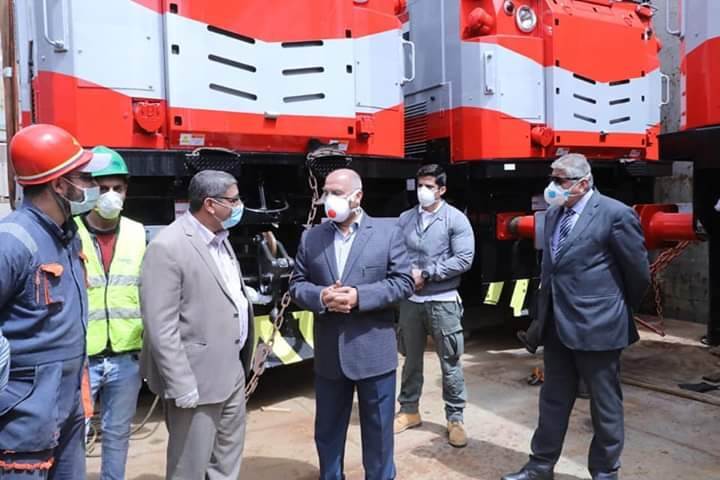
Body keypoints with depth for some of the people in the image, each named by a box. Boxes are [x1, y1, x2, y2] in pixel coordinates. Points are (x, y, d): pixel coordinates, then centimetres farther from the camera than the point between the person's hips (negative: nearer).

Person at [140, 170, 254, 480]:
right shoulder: (168, 247, -18)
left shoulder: (220, 239, 10)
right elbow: (160, 327, -21)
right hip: (198, 377, -8)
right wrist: (182, 386, -20)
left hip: (233, 370, 8)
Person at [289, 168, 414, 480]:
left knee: (379, 430, 14)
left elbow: (403, 282, -6)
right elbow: (297, 284, 6)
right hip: (329, 353, 3)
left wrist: (359, 296, -19)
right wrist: (320, 296, -16)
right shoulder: (311, 237, 5)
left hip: (374, 352, -2)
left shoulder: (387, 232, -3)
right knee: (327, 430, 18)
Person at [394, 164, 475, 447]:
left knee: (450, 363, 5)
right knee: (411, 359, 16)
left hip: (443, 301, -3)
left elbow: (464, 259, -12)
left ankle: (455, 418, 19)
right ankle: (409, 411, 31)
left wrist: (425, 274, -14)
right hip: (410, 300, 4)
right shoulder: (405, 219, 6)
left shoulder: (456, 219, -5)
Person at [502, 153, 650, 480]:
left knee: (605, 405, 11)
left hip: (596, 325, -7)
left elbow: (638, 272, -4)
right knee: (553, 400, 18)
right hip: (556, 326, 7)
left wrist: (622, 311, 9)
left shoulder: (615, 214, -12)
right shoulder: (553, 213, 10)